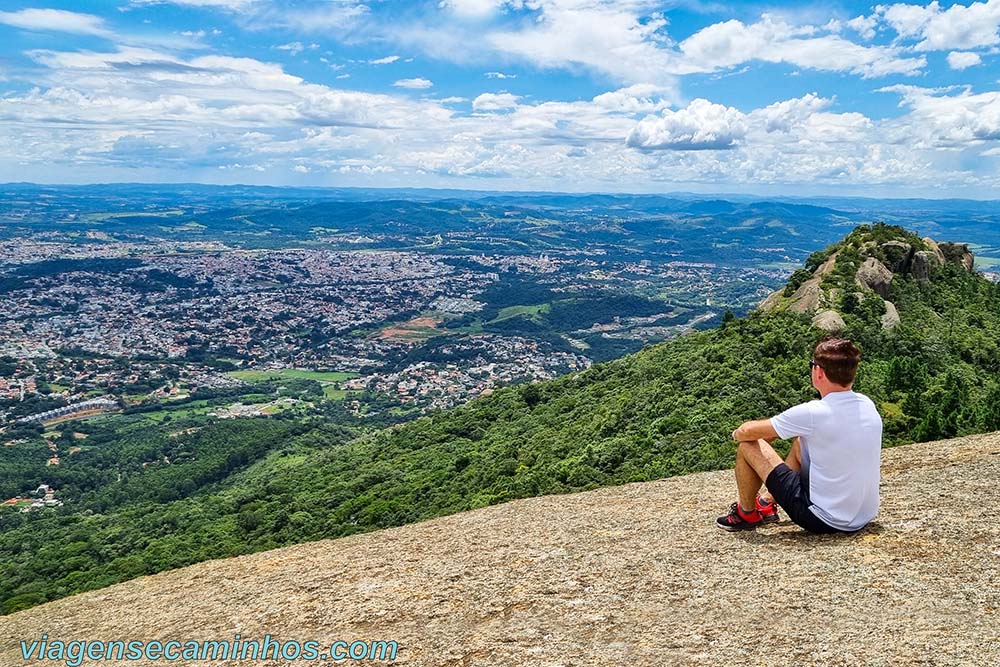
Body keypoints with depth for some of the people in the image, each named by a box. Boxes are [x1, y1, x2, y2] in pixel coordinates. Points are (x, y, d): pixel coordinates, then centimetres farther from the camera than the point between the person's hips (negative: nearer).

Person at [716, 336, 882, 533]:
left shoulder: (812, 413, -24)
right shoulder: (868, 405, -2)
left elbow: (747, 432, -12)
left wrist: (739, 433, 11)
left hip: (824, 522, -7)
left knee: (748, 447, 0)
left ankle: (746, 515, 23)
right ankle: (767, 503, 39)